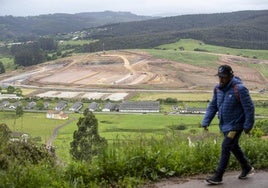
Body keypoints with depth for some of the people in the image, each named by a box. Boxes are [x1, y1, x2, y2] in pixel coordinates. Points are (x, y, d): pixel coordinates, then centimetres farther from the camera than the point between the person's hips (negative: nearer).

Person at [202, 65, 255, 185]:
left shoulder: (239, 89, -19)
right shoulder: (218, 88, 1)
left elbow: (249, 108, -16)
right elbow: (212, 106, 6)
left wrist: (248, 125, -14)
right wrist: (206, 122, -2)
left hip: (235, 125, -8)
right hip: (224, 125, 8)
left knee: (225, 148, -9)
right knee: (234, 147, 19)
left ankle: (218, 177, -2)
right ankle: (247, 168, 40)